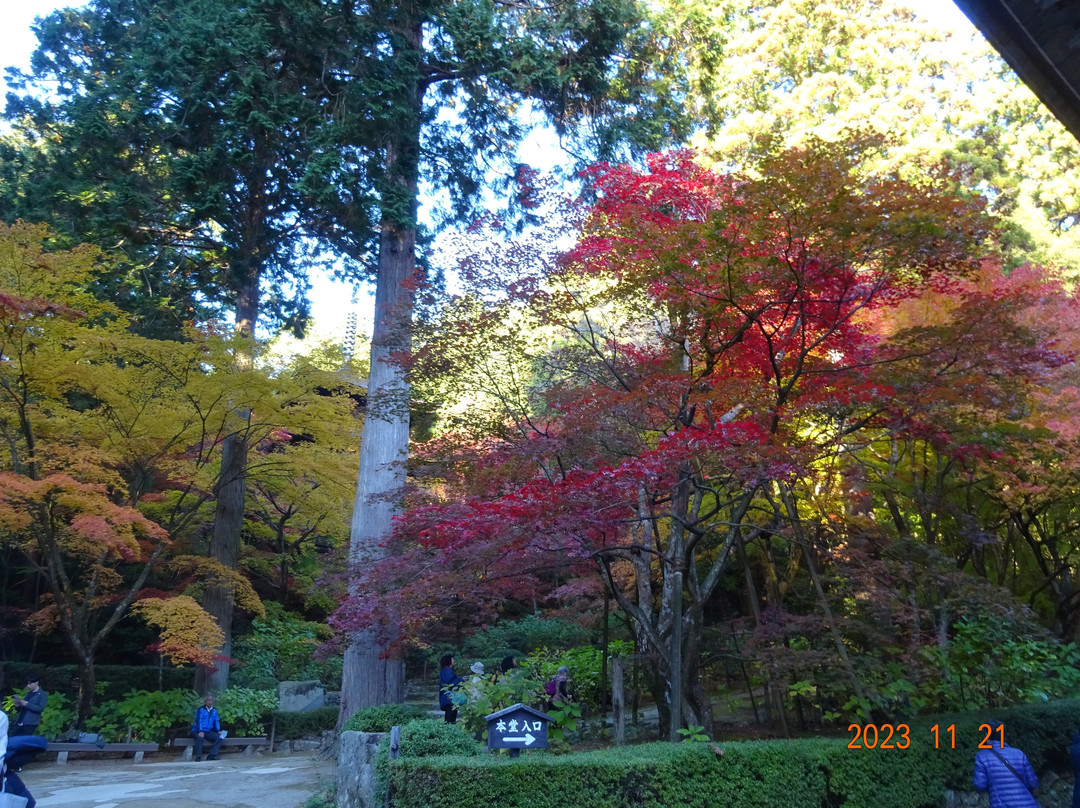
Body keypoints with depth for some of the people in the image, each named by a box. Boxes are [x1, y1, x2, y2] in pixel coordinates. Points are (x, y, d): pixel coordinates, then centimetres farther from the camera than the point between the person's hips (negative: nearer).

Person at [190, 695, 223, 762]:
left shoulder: (214, 711, 13)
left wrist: (218, 731, -4)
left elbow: (216, 721, 13)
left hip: (208, 732, 5)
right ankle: (198, 757, -31)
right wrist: (200, 731, -28)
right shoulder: (200, 710, -3)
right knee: (200, 737, -38)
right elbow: (198, 720, -14)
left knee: (219, 737, -19)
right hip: (197, 731, -5)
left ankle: (212, 756, -23)